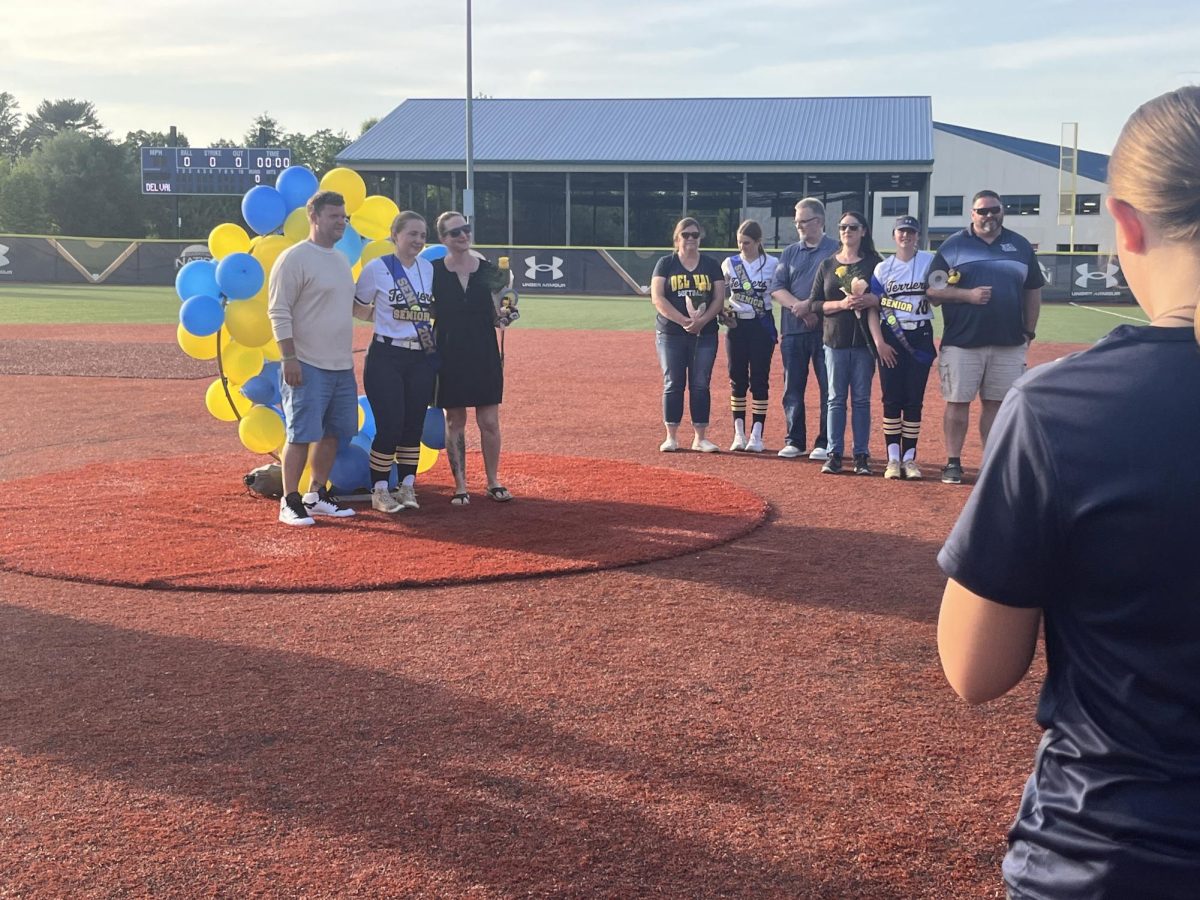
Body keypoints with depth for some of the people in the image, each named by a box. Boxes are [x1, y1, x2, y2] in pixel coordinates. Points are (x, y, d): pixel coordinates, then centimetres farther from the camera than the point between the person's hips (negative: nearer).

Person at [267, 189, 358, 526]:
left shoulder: (341, 260, 16)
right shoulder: (294, 258, -9)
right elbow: (279, 311, -13)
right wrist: (289, 358, -19)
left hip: (342, 366, 8)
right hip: (308, 366, -8)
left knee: (333, 432, 12)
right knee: (302, 434, -6)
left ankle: (316, 495, 23)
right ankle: (290, 502, 2)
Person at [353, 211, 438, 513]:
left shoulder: (428, 268, 8)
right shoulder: (377, 267, -6)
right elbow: (356, 307, 2)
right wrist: (388, 317, -2)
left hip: (422, 358, 5)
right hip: (386, 358, -4)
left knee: (414, 426, 7)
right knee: (390, 426, -7)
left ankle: (407, 487, 18)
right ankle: (379, 491, 7)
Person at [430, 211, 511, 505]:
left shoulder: (488, 270, 3)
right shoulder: (434, 271, -2)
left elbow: (497, 319, 5)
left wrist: (506, 312, -15)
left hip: (485, 356, 1)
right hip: (450, 357, -1)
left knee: (489, 422, 4)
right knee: (455, 422, 5)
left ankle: (493, 481, 18)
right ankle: (460, 486, 14)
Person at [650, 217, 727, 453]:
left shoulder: (711, 265, 9)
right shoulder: (666, 264, 3)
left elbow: (719, 298, 3)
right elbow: (657, 298, -7)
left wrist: (702, 320, -15)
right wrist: (683, 321, -17)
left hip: (705, 334, 1)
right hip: (670, 333, -1)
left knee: (700, 385, 2)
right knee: (673, 384, 1)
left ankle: (700, 438, 8)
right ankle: (671, 437, 7)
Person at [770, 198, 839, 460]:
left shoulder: (836, 251, 0)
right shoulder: (790, 253, 14)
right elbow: (776, 288, 5)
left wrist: (810, 305, -17)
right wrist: (797, 307, -11)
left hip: (826, 328, -4)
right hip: (793, 330, 4)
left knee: (829, 388, -2)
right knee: (792, 389, 7)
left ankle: (825, 444, 5)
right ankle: (794, 441, 16)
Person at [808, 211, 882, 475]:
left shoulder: (874, 263, 5)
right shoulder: (827, 265, 9)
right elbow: (815, 304, 5)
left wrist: (872, 300, -18)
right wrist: (842, 304, -11)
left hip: (864, 341, -1)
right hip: (835, 340, 1)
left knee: (861, 399, 2)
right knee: (836, 398, 3)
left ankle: (862, 455, 7)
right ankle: (834, 454, 7)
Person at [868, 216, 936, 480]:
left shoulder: (929, 261, 3)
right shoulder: (883, 268, 5)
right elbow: (873, 308, 3)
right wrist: (879, 342, -6)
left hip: (920, 336, -1)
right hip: (890, 337, 1)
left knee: (914, 399, 1)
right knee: (892, 398, 0)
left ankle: (909, 457, 8)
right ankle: (893, 458, 6)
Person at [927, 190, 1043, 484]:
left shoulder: (1020, 246, 10)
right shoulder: (954, 245, 1)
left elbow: (1033, 291, 15)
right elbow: (933, 290, -3)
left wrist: (1029, 331, 9)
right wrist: (968, 295, -17)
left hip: (1009, 344, 2)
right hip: (962, 342, -2)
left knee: (996, 403, 7)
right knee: (958, 402, 1)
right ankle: (953, 463, 9)